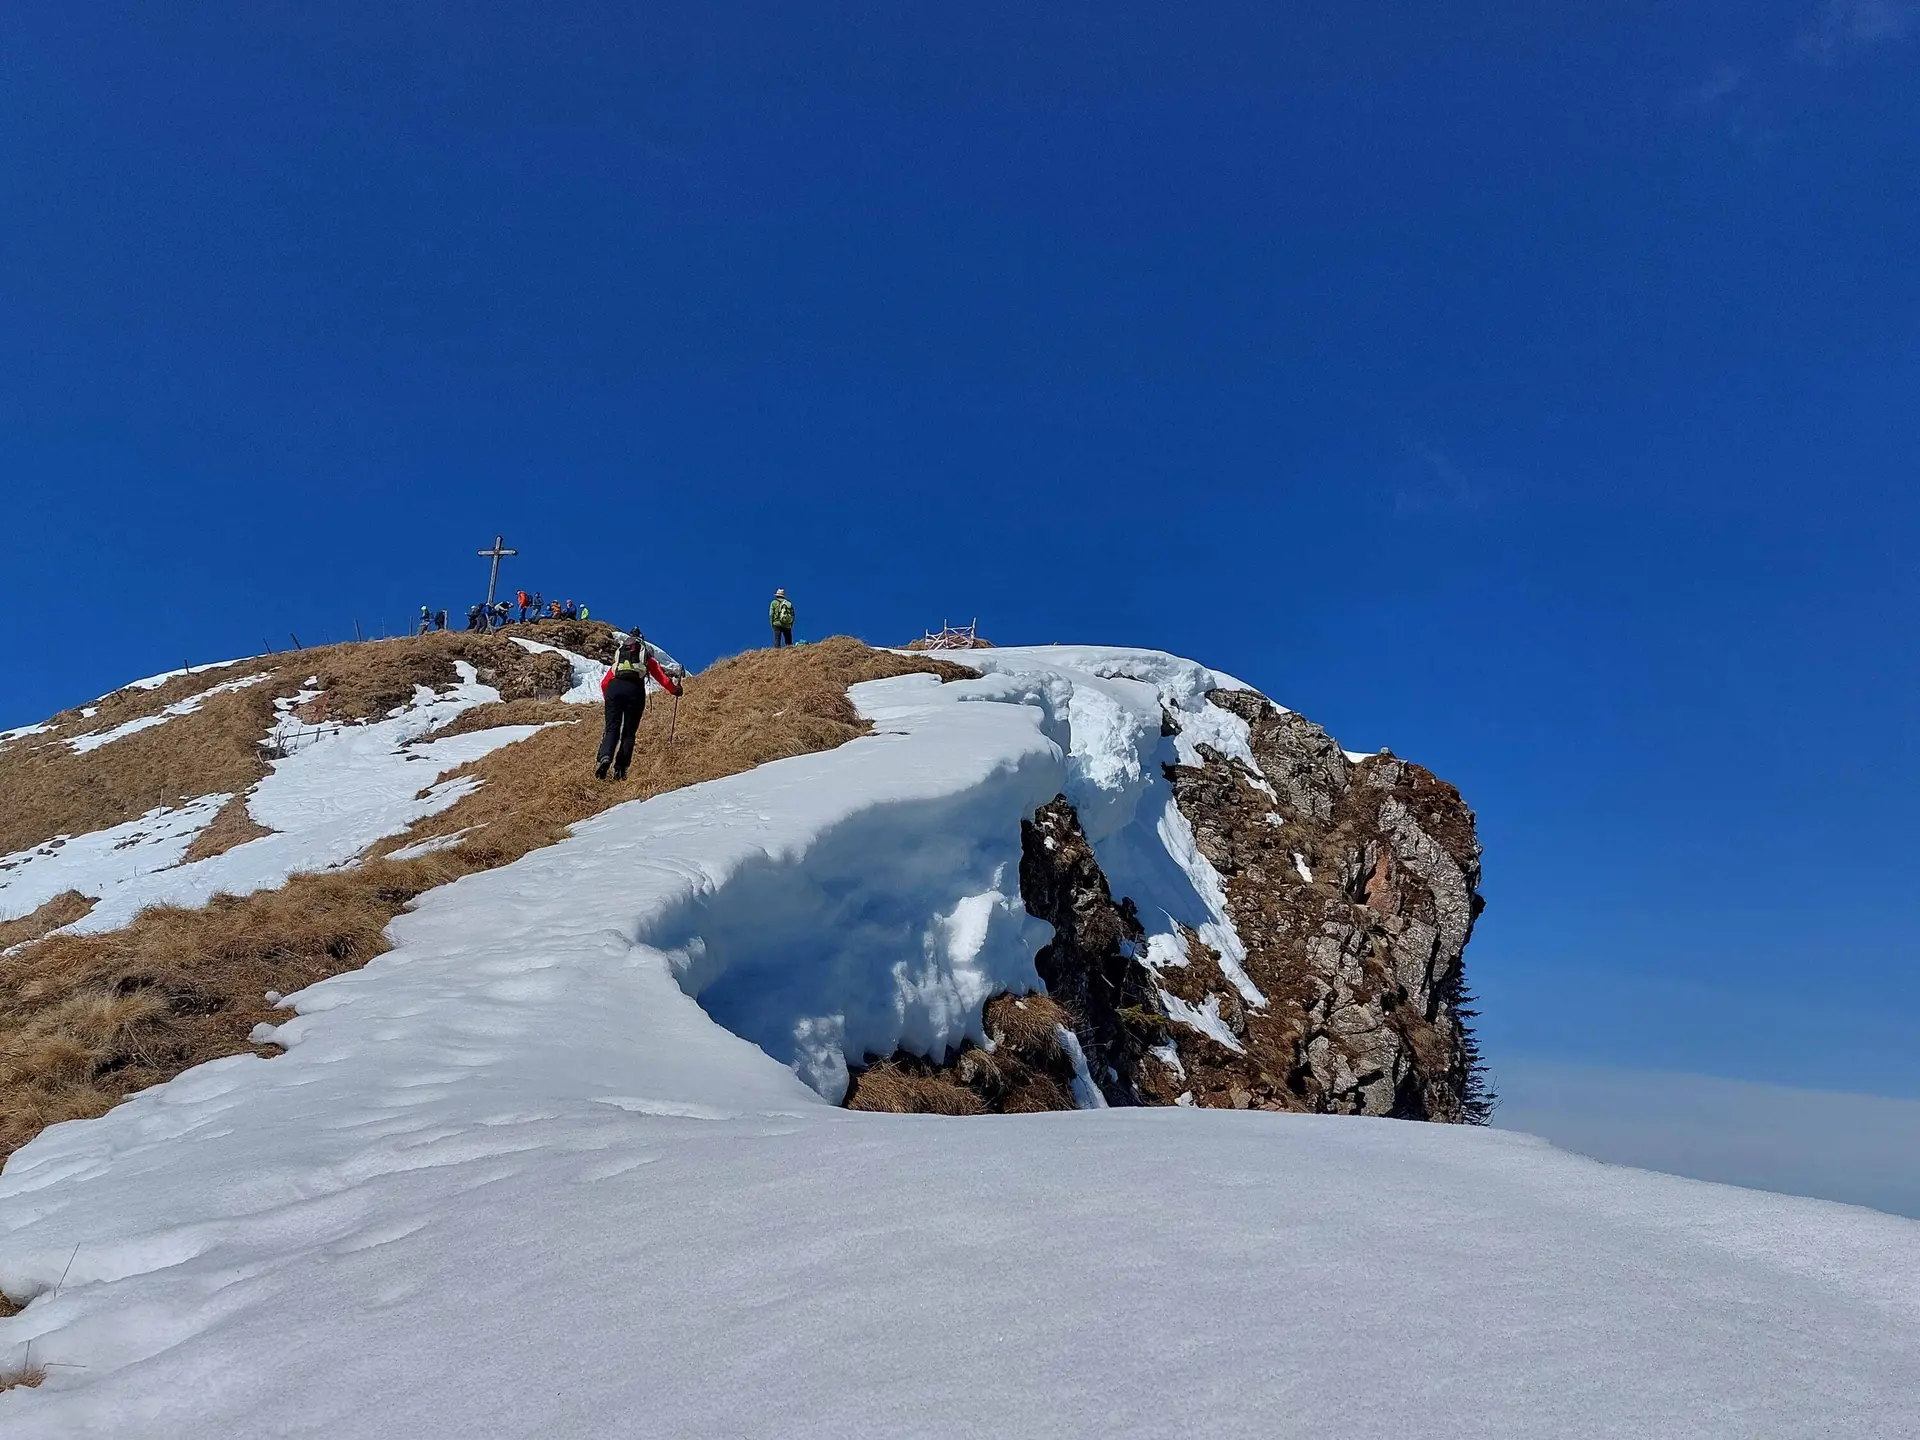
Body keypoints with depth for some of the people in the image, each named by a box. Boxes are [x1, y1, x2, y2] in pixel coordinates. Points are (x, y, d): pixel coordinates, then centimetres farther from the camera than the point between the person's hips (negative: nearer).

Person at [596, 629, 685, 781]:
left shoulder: (618, 658, 33)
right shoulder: (648, 659, 29)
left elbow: (604, 682, 26)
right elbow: (662, 678, 24)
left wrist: (609, 697, 41)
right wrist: (675, 690, 40)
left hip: (614, 687, 1)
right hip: (635, 690, -1)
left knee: (612, 728, 0)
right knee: (628, 733, 7)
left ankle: (605, 757, -27)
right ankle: (620, 769, -5)